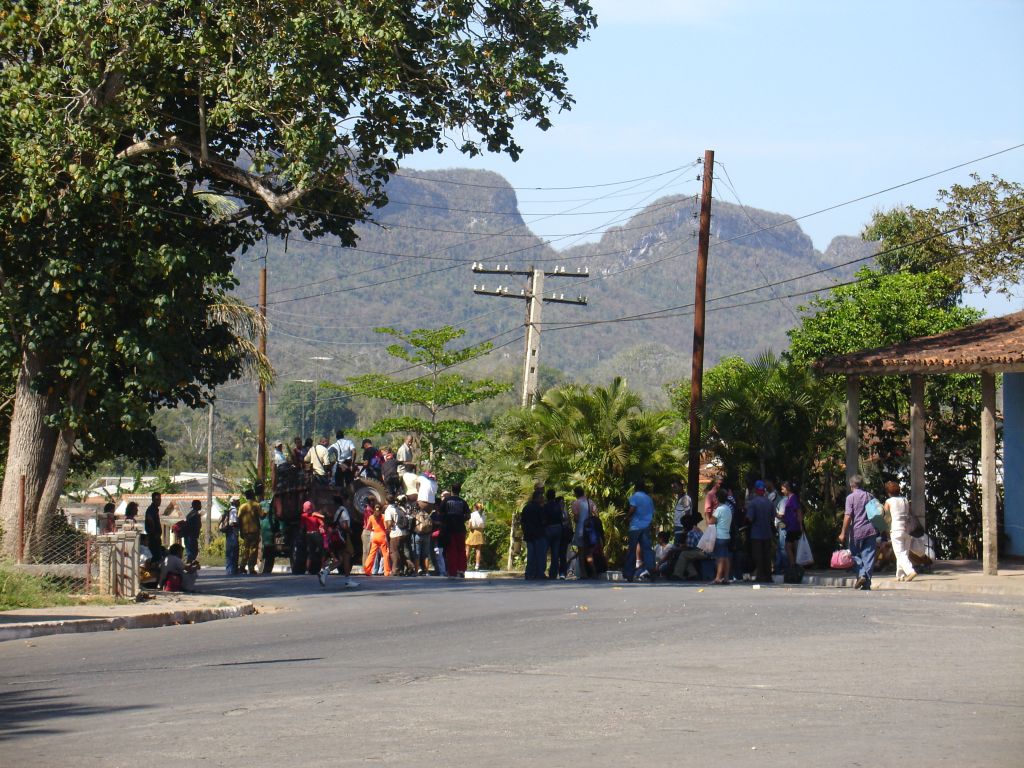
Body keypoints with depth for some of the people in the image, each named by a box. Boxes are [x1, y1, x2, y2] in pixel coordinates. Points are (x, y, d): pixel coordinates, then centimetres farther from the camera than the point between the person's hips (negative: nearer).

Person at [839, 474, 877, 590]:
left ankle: (861, 575, -10)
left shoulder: (851, 497, -4)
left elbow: (848, 516, -11)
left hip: (857, 530, -4)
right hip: (871, 530, 4)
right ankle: (867, 583, 0)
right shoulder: (869, 496, 11)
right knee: (869, 556, 4)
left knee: (856, 555, 10)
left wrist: (843, 533, -8)